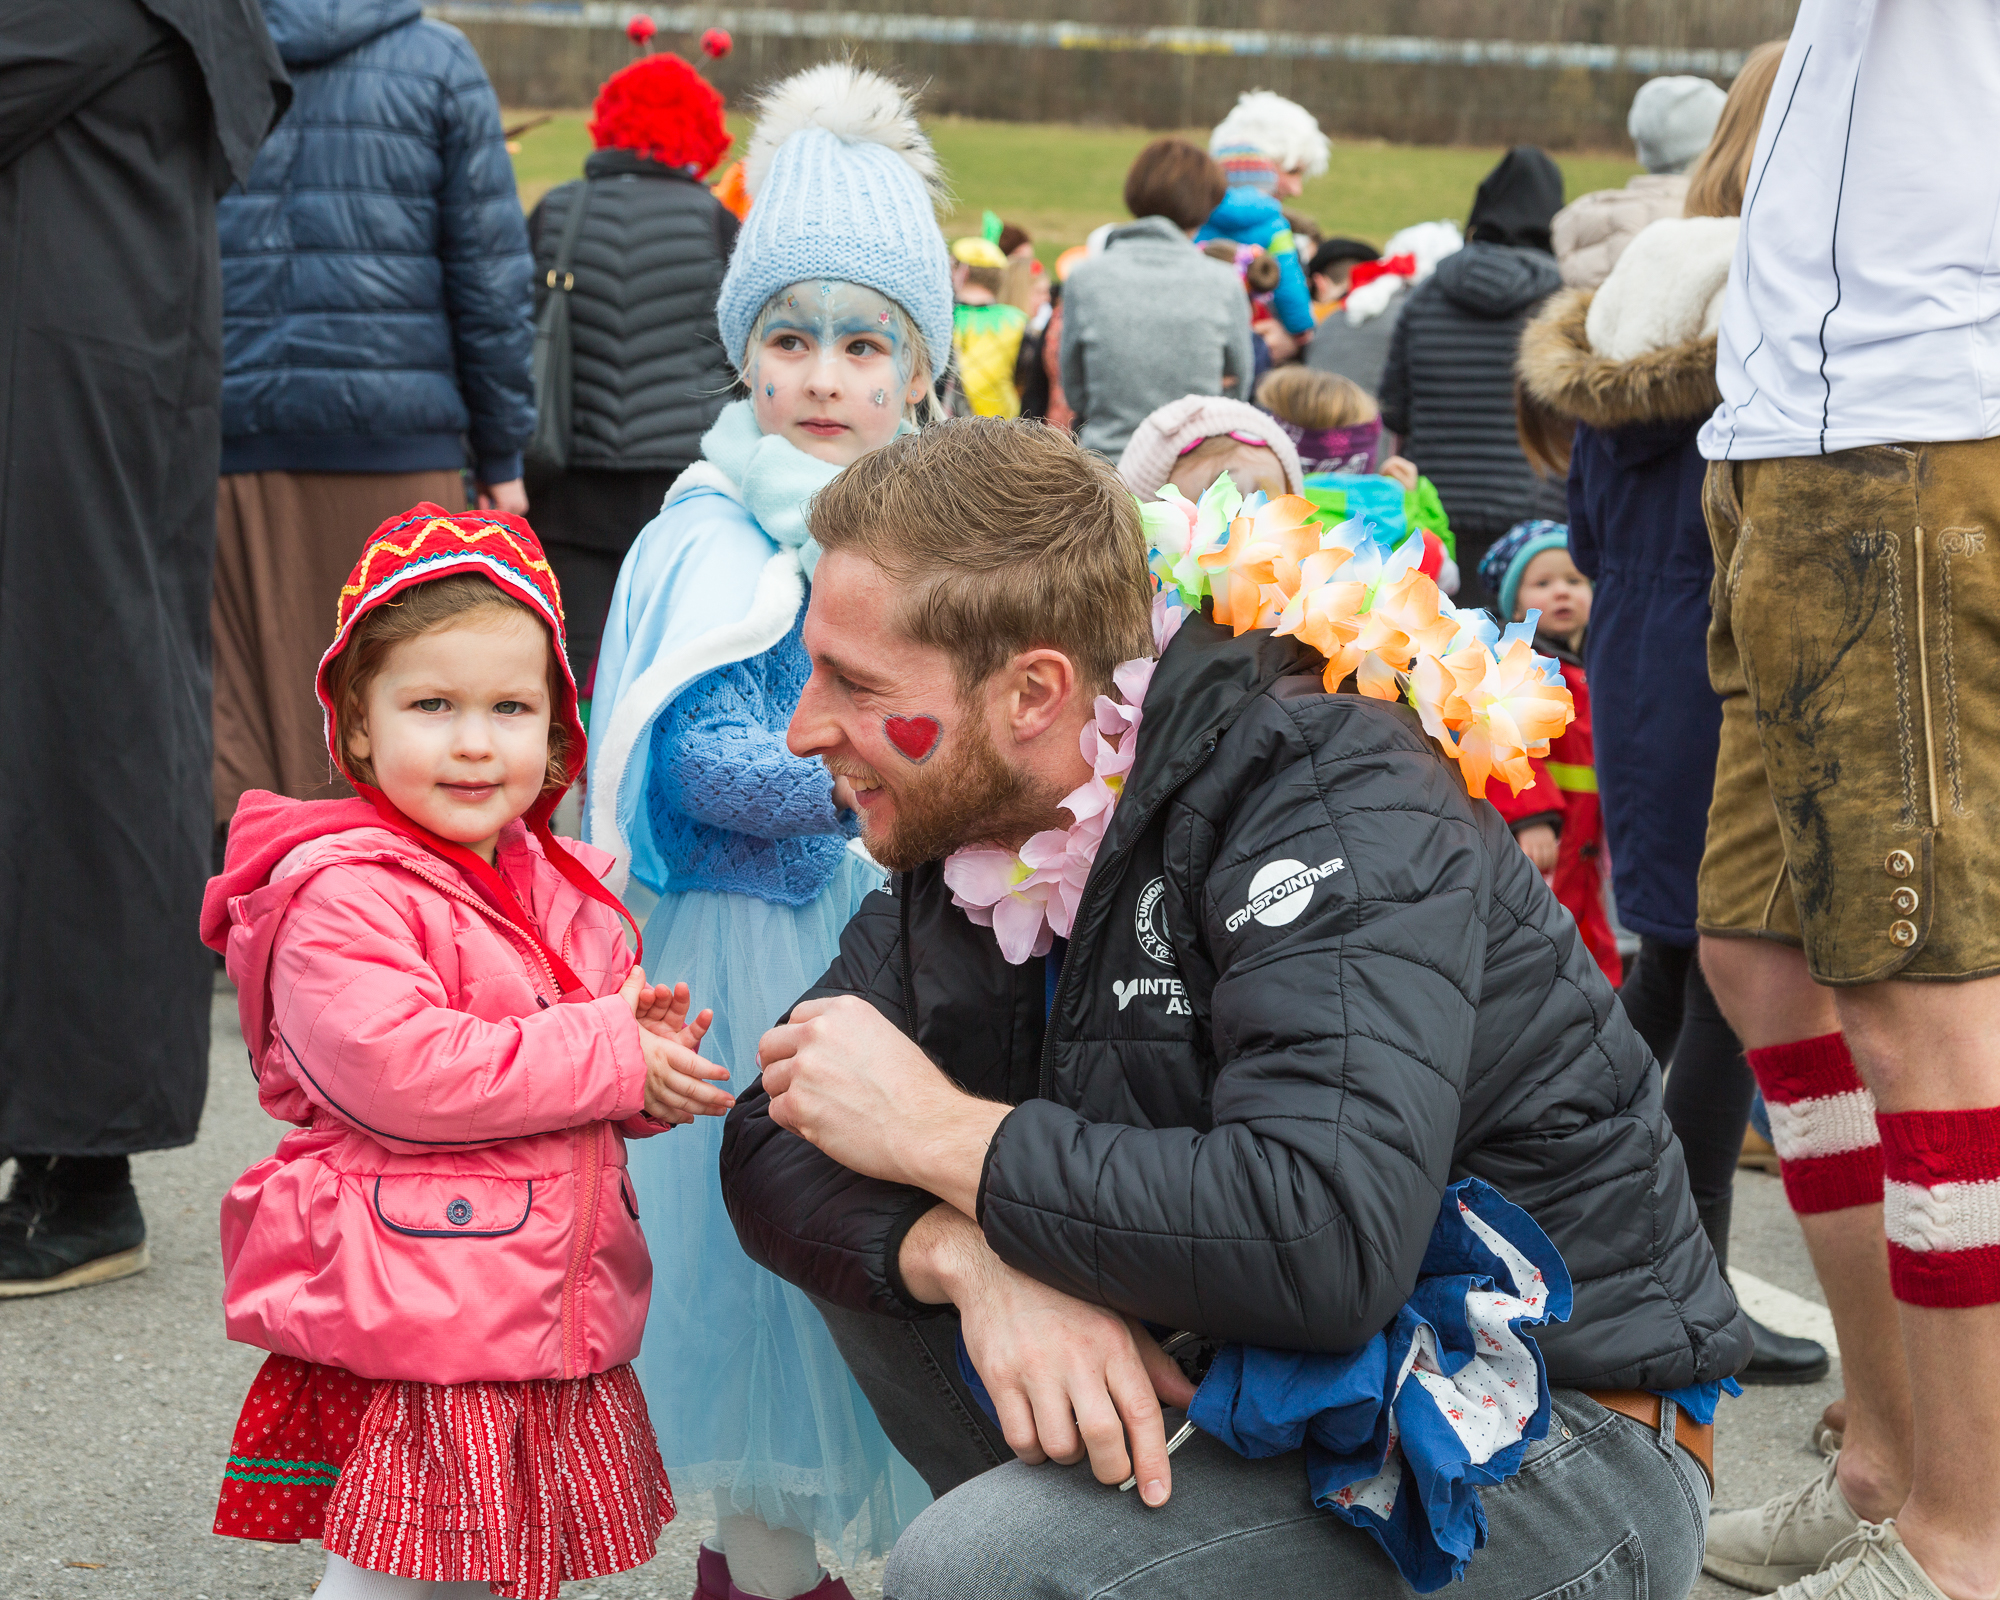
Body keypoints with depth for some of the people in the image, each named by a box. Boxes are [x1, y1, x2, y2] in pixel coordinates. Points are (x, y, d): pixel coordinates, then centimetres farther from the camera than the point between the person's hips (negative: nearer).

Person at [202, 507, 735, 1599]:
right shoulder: (340, 897, -14)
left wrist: (656, 1058, -4)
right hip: (401, 1336, -7)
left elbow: (614, 1097, 21)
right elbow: (403, 1071, -26)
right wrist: (606, 1055, -18)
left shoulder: (563, 893, 12)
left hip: (558, 1335, 8)